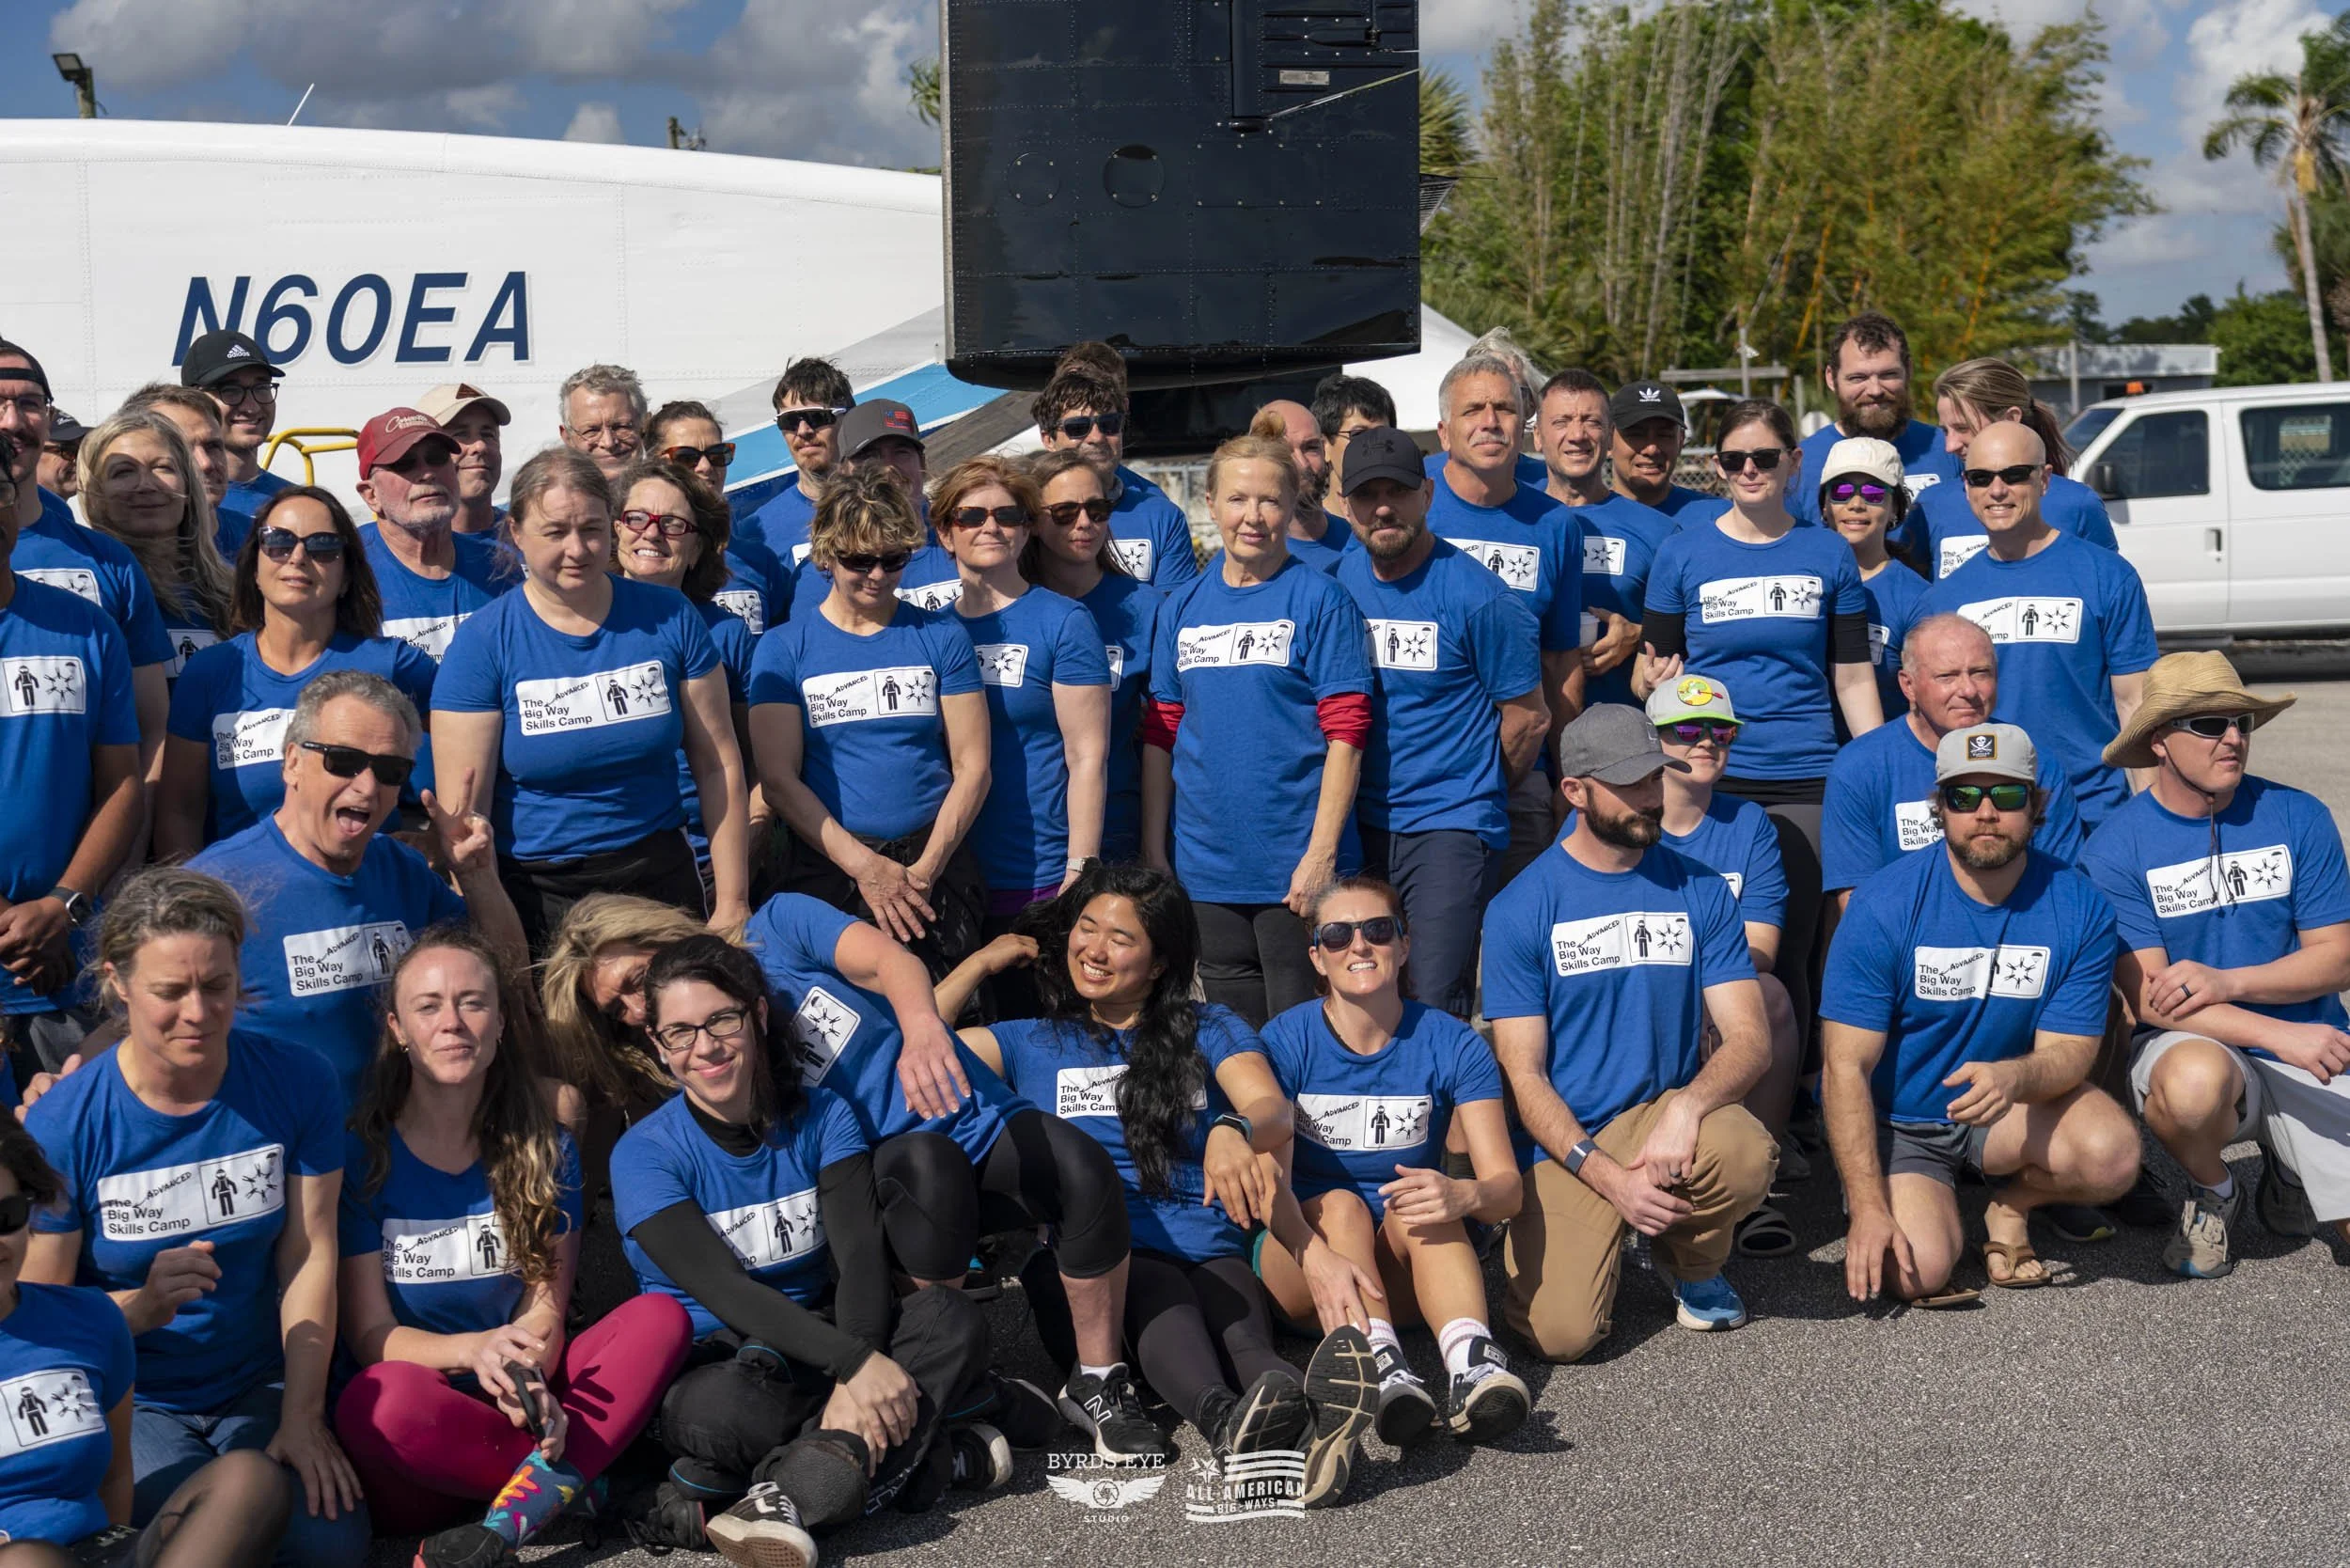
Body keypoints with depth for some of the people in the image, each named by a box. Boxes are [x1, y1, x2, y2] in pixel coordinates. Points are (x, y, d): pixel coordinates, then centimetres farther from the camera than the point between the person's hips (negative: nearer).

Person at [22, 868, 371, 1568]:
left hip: (260, 1388, 3)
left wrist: (302, 1416, -11)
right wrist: (141, 1308, -29)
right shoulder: (62, 1128, -13)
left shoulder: (297, 1083, -5)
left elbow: (308, 1255, -4)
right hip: (125, 1404, -2)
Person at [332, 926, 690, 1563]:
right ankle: (574, 1484, -17)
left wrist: (525, 1377, -23)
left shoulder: (545, 1151, 7)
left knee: (660, 1318, -20)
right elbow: (370, 1335, -7)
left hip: (513, 1411, 3)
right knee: (385, 1397, -38)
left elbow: (546, 1307, 2)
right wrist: (474, 1350, -29)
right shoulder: (360, 1157, -4)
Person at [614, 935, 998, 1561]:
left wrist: (856, 1380, -31)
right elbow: (724, 1291, -21)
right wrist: (855, 1362, -32)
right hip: (712, 1361, -4)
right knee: (718, 1409, -39)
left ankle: (783, 1496, -33)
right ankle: (930, 1456, -23)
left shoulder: (824, 1117, 1)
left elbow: (861, 1256, -12)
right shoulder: (645, 1155, -9)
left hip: (820, 1339, 4)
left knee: (951, 1319, -25)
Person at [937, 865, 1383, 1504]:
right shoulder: (1031, 1043, 27)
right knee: (1156, 1290, -38)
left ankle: (1305, 1427, -70)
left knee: (1240, 1331, -37)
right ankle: (1226, 1420, -69)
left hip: (1209, 1253, 1)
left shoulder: (1209, 1031, 22)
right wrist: (984, 962, 23)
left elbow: (1274, 1113, 1)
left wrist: (1233, 1132, -24)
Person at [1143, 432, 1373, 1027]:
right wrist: (1153, 852, 7)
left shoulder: (1320, 601, -5)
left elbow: (1346, 734, -9)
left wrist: (1321, 851, -15)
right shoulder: (1183, 609, 9)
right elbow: (1160, 736, 12)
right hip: (1205, 864, 4)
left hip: (1295, 865, -4)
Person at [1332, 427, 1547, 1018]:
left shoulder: (1476, 596, -10)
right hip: (1358, 827, 5)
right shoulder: (1335, 584, 5)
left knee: (1435, 1008, -11)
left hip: (1452, 830, -5)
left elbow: (1529, 718, -1)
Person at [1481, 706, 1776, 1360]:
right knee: (1563, 1334, -24)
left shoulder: (1700, 891, 5)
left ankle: (1693, 1261, 2)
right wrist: (1609, 1177, -17)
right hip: (1563, 1146, -2)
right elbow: (1522, 1073, -5)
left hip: (1662, 1116, 2)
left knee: (1746, 1153, -34)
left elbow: (1750, 1037, -1)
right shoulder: (1520, 907, -3)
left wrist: (1686, 1105, -23)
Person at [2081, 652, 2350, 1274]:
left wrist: (2226, 982, -18)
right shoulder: (2115, 848, -8)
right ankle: (2212, 1193, -4)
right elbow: (2149, 998, -13)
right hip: (2192, 1045, -2)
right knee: (2194, 1082, -40)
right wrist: (2279, 1035, -25)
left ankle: (2288, 1171, 22)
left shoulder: (2299, 817, 0)